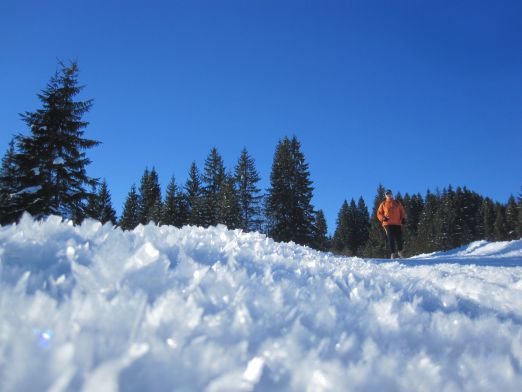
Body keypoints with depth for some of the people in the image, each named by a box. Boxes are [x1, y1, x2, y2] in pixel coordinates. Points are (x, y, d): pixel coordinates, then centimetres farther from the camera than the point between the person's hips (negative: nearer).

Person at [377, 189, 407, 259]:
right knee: (391, 239, -8)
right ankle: (393, 253, -5)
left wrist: (403, 218, 3)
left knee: (399, 239, -2)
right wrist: (383, 218, -7)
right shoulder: (383, 204, 13)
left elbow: (402, 211, 20)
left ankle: (400, 251, 20)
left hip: (397, 224, 2)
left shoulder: (397, 203, 18)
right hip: (388, 224, -1)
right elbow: (379, 213, 12)